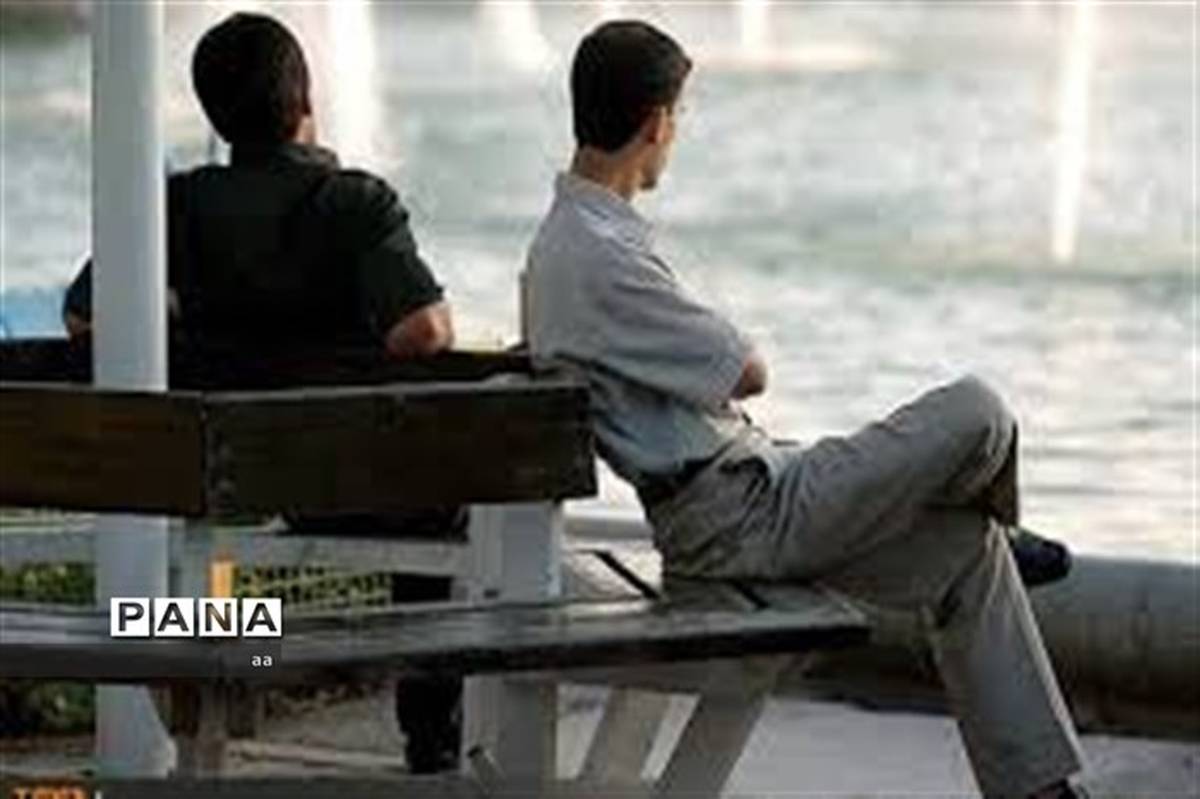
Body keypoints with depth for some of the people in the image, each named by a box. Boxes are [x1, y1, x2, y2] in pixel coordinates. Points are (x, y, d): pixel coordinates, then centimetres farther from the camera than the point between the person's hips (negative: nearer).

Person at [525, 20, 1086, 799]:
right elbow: (747, 373, -16)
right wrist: (741, 344, 5)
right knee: (977, 414, -10)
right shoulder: (599, 257, -24)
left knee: (970, 552, 14)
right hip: (737, 520, -11)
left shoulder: (566, 237, 11)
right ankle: (1003, 528, 26)